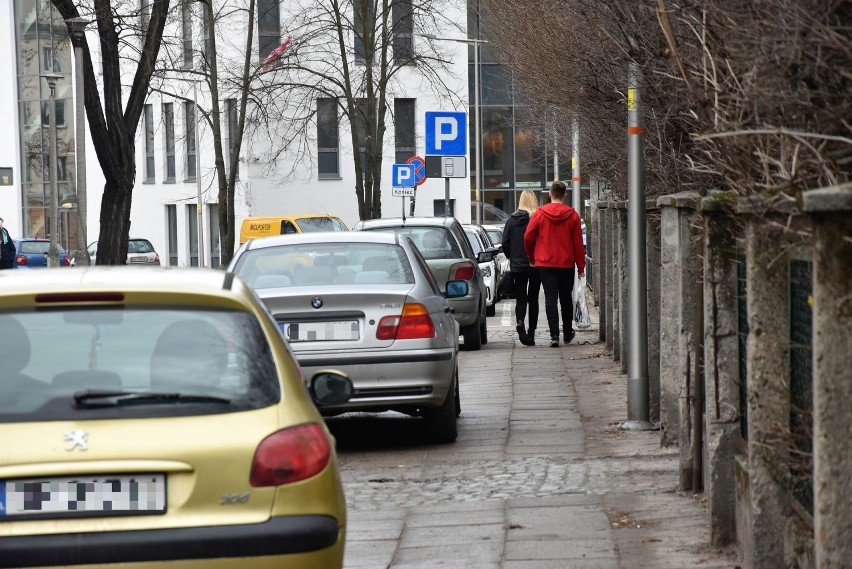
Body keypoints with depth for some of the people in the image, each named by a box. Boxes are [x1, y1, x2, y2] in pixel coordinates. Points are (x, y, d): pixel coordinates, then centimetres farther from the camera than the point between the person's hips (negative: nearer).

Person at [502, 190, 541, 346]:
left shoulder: (512, 220, -1)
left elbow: (505, 244, 0)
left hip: (517, 266, 1)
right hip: (536, 265, -1)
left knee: (520, 298, 6)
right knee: (533, 298, 10)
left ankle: (520, 323, -21)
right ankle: (531, 331, 10)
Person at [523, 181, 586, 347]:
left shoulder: (540, 213, -4)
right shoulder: (572, 215, -2)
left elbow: (528, 237, -2)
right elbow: (578, 242, 0)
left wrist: (532, 258, 13)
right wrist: (581, 266, 6)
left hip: (545, 263, -1)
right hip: (567, 264, 1)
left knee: (550, 298, -2)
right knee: (566, 298, 15)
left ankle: (554, 335, -13)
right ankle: (567, 333, 26)